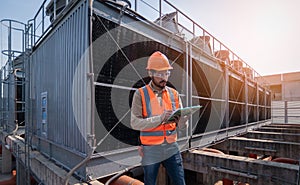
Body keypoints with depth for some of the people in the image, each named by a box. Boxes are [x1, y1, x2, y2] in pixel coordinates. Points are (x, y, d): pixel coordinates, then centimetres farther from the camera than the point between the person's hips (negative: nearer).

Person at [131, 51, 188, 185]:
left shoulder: (174, 94, 4)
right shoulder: (141, 94, -6)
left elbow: (181, 125, 3)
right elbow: (135, 122, -16)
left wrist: (182, 121, -21)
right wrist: (160, 118, -26)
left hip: (171, 147, 3)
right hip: (150, 150, -2)